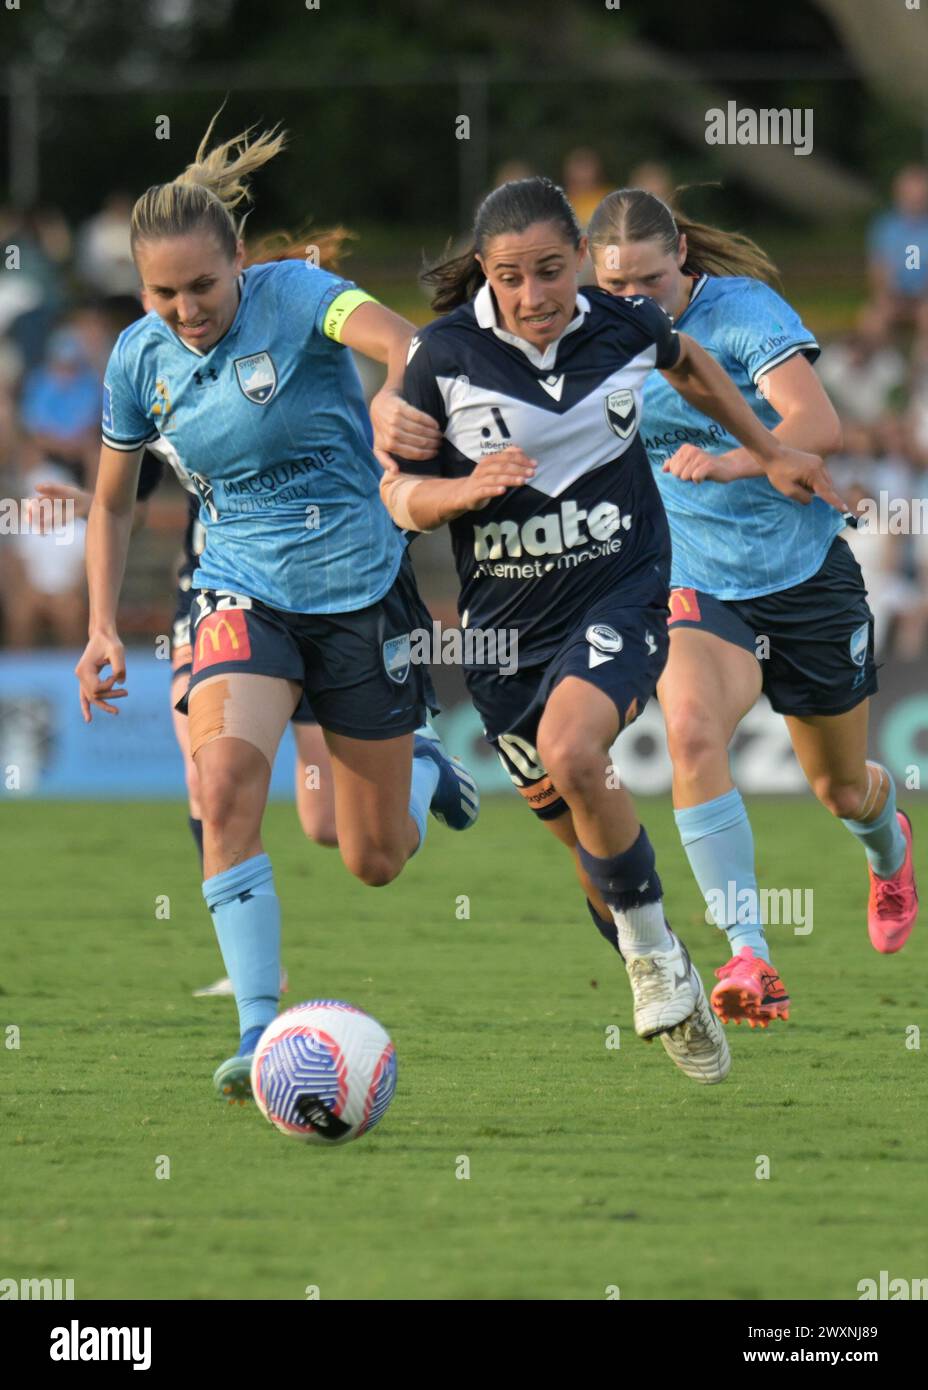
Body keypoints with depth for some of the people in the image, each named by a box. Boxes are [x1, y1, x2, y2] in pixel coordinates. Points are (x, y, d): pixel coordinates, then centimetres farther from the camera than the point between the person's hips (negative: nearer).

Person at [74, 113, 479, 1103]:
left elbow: (399, 341, -38)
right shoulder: (140, 361, -4)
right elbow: (111, 502, 11)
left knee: (374, 862, 8)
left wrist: (402, 392, -62)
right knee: (224, 783, -29)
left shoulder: (293, 297, -17)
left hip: (362, 592, -2)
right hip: (244, 596, 2)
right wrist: (102, 629, 0)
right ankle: (262, 1031, -25)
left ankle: (424, 769, 45)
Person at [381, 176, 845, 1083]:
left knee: (570, 755, -30)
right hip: (504, 624, 2)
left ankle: (653, 952, -10)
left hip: (620, 597, -1)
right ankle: (668, 994, 33)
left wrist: (768, 450, 27)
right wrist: (464, 490, -24)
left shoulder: (626, 327, -4)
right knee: (576, 826, 10)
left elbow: (686, 362, 21)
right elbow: (397, 491, -3)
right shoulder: (445, 354, -10)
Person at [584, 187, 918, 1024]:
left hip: (806, 571, -2)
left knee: (841, 788, 14)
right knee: (692, 731, -30)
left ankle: (888, 846, 54)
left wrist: (732, 460, -49)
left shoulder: (744, 312, -19)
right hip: (698, 582, 2)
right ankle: (748, 954, -31)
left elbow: (820, 427, -34)